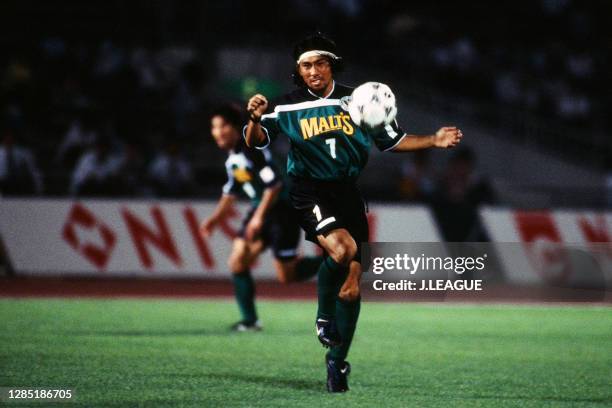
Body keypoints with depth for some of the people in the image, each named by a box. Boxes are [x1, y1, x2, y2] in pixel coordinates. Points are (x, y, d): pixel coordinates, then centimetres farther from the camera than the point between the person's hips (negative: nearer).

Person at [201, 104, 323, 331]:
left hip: (282, 209, -9)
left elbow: (274, 185, -25)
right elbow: (230, 193, 22)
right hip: (260, 209, 9)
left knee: (286, 276, -6)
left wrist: (259, 217, -28)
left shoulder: (254, 151, -20)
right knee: (238, 261, -6)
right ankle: (250, 320, 0)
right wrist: (215, 218, 11)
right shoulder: (232, 159, 9)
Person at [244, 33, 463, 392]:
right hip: (311, 193, -3)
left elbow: (392, 141, 12)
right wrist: (256, 119, -26)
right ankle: (324, 316, -7)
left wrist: (433, 141, 0)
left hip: (350, 194, 3)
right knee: (342, 248, -32)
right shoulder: (289, 107, -1)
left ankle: (337, 360, 21)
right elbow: (257, 140, -4)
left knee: (352, 287, 4)